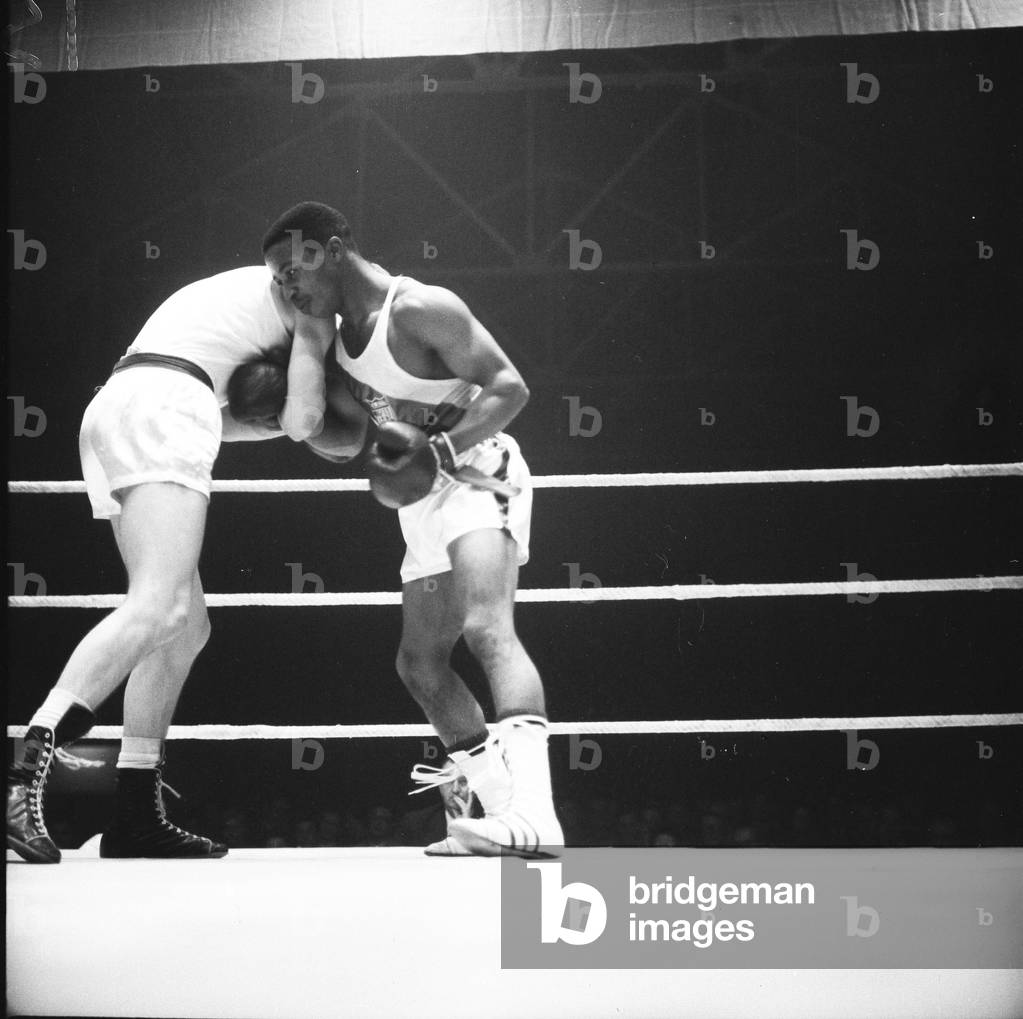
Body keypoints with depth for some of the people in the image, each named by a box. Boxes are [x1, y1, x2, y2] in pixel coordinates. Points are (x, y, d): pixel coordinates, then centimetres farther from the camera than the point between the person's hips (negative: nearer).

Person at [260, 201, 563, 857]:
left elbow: (510, 388, -22)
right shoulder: (346, 329, 8)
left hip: (478, 475, -10)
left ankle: (534, 813, -46)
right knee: (421, 662, 13)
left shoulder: (421, 309, -18)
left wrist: (437, 454, -29)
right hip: (426, 497, 10)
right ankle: (501, 805, 20)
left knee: (487, 628, -30)